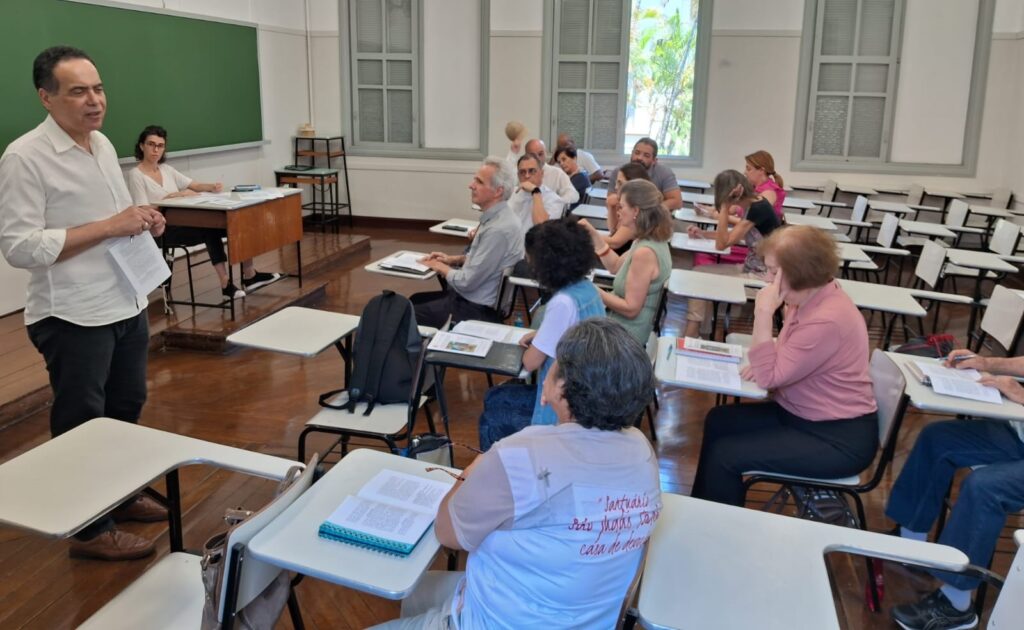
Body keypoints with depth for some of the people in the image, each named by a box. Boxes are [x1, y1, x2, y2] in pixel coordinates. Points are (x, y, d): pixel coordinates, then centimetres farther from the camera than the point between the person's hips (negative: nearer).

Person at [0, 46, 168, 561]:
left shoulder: (103, 144, 9)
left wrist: (143, 221, -1)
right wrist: (109, 227, -23)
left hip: (127, 304, 8)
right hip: (73, 317, -8)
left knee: (126, 406, 20)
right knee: (82, 423, 6)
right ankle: (90, 529, 21)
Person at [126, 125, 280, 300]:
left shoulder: (167, 169, 14)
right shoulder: (135, 175, -6)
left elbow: (195, 186, 10)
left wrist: (212, 187, -14)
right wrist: (176, 195, -20)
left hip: (183, 223, 6)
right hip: (161, 230, -6)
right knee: (210, 230, -30)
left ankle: (249, 275, -8)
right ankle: (225, 282, -26)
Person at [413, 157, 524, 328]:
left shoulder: (499, 229, -28)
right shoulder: (496, 217, 3)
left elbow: (466, 282, -24)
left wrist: (442, 268, -7)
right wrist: (454, 259, 8)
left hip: (477, 309, -10)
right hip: (477, 298, 10)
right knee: (415, 300, 19)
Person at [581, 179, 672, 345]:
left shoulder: (644, 252, -29)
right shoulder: (654, 239, 2)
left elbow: (630, 308, -26)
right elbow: (616, 266, 15)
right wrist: (593, 234, 8)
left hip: (625, 334, -9)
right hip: (622, 324, 9)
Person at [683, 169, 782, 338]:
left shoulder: (758, 209, -21)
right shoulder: (751, 205, 5)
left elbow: (722, 244, -20)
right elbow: (732, 236, 20)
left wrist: (724, 207, -20)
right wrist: (703, 234, 10)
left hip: (764, 275, -9)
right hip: (751, 268, 9)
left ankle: (691, 336, 6)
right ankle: (691, 334, -2)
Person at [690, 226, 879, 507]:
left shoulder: (827, 320, -29)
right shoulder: (811, 297, 0)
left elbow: (769, 377, -25)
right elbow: (789, 356, 16)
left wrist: (763, 312, -28)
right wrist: (764, 362, -6)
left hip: (839, 438, -10)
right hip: (804, 415, 10)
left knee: (725, 455, -14)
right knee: (718, 421, 9)